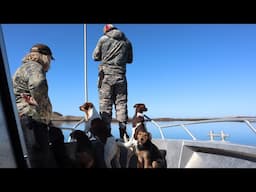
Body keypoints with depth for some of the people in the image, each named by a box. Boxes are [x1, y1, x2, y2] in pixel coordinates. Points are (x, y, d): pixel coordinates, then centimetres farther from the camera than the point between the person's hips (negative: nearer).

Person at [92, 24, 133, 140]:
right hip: (120, 75, 2)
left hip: (106, 75, -2)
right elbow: (130, 60, 17)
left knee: (105, 103, 0)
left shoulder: (103, 39, 4)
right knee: (121, 103, 5)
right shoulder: (126, 41, 11)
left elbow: (95, 56, 8)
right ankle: (123, 131, 4)